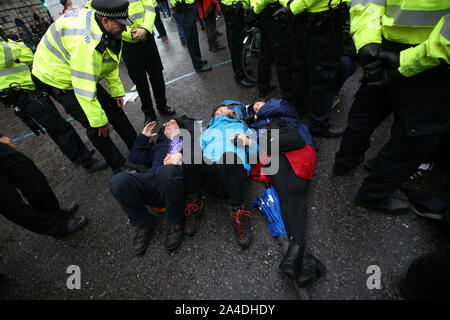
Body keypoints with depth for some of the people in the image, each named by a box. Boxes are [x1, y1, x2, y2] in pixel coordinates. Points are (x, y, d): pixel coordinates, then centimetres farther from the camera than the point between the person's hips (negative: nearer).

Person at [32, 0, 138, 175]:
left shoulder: (104, 27, -9)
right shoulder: (85, 42, -38)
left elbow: (110, 64, 4)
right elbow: (84, 89, -37)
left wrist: (116, 91, 3)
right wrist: (99, 121, -30)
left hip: (84, 76, 8)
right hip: (57, 80, -8)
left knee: (112, 106, 6)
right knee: (95, 125, -10)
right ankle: (119, 166, 3)